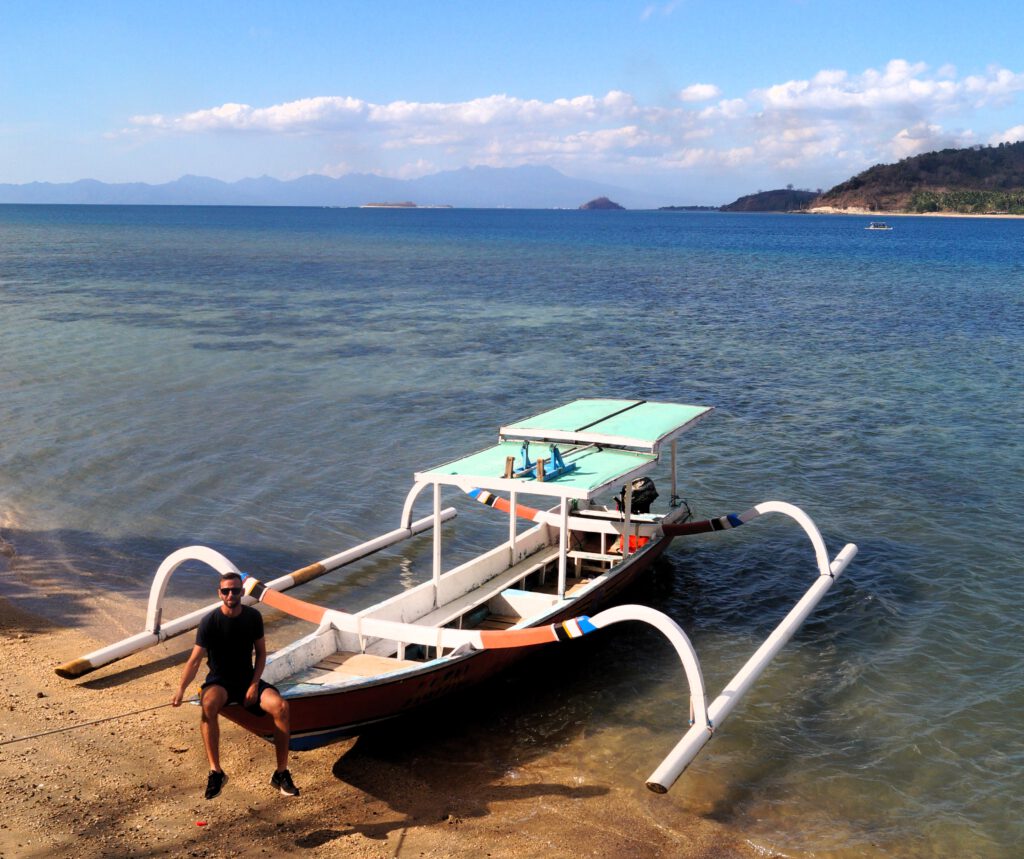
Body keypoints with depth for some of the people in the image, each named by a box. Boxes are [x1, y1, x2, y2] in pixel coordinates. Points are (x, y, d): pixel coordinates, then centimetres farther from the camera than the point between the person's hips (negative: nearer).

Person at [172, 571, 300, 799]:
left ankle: (281, 773, -14)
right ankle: (216, 772, -28)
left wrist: (254, 685, -8)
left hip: (248, 678, 2)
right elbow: (195, 660, -16)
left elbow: (261, 653, 6)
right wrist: (180, 690, -31)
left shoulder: (253, 617, -1)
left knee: (281, 706, -25)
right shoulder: (210, 622, -11)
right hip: (220, 681, -2)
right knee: (209, 703, -39)